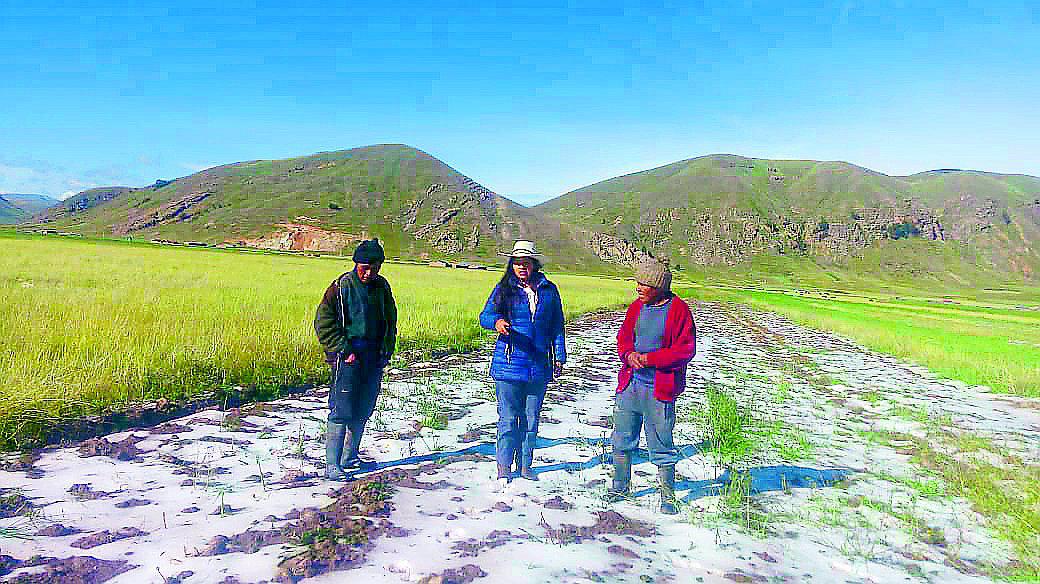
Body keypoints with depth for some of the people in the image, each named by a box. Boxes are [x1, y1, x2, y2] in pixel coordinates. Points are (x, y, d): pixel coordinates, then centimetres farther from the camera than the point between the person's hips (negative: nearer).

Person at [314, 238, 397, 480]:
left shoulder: (382, 286, 8)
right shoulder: (341, 286, -7)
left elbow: (390, 322, 19)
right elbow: (323, 323, -6)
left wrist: (386, 350, 8)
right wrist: (344, 351, -12)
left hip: (374, 358, 5)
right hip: (348, 358, -5)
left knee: (363, 411, 12)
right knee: (342, 412, -8)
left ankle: (350, 456, 27)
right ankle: (332, 465, -1)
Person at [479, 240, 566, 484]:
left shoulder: (549, 290, 7)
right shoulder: (503, 289, 3)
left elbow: (557, 327, 12)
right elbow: (485, 315, 2)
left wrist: (559, 357, 9)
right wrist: (497, 321, -21)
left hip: (539, 366, 2)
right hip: (508, 364, -2)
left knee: (531, 418, 11)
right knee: (508, 418, -2)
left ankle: (525, 464, 24)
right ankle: (504, 468, 9)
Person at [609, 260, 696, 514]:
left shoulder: (678, 310, -10)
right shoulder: (636, 307, 8)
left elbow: (686, 350, -12)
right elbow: (623, 337, 15)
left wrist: (649, 359, -16)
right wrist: (629, 355, -7)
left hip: (659, 388, -5)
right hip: (630, 383, 6)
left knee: (661, 444, 3)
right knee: (622, 438, 13)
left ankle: (668, 496, 19)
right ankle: (620, 487, 29)